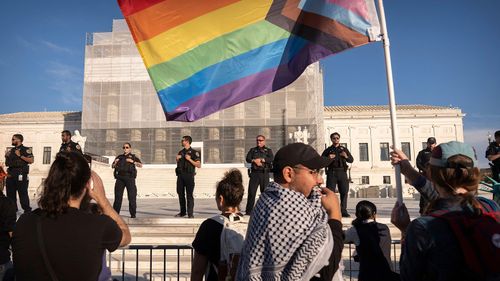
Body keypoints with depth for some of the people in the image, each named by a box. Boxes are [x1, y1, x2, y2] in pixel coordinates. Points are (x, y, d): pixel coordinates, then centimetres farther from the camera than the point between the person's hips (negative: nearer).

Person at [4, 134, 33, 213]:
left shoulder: (26, 150, -2)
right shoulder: (11, 150, 18)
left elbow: (31, 160, -14)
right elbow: (7, 163, 26)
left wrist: (20, 155, -16)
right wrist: (7, 156, 7)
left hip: (21, 174, -7)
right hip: (11, 174, 7)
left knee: (23, 193, -7)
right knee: (10, 192, 11)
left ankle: (27, 209, -2)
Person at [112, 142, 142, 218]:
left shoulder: (133, 157, 12)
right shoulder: (119, 157, 21)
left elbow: (140, 165, -1)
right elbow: (112, 166, 23)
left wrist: (132, 161, -14)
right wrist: (115, 163, 2)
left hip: (130, 178, -3)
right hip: (120, 178, 3)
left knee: (132, 196, -5)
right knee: (118, 196, 3)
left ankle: (133, 214, -1)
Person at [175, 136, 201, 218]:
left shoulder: (194, 152, -3)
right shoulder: (181, 152, 15)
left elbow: (199, 165, -9)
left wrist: (189, 159, -16)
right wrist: (177, 159, 3)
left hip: (189, 175, -6)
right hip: (180, 175, 6)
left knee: (189, 195, -4)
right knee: (180, 194, 9)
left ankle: (190, 213, 1)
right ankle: (182, 212, 21)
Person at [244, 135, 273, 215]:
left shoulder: (268, 150, 10)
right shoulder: (252, 150, 16)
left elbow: (271, 159, -8)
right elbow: (248, 159, 2)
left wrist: (261, 159, -14)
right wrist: (254, 160, -15)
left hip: (264, 174, -1)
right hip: (254, 173, 1)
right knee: (251, 192, -2)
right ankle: (248, 212, 3)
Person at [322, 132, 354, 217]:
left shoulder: (344, 149, 17)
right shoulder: (328, 150, 12)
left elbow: (351, 160, 12)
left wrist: (346, 156, -9)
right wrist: (328, 158, -13)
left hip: (342, 172, 2)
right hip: (332, 172, -2)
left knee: (344, 192, -2)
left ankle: (343, 210, 5)